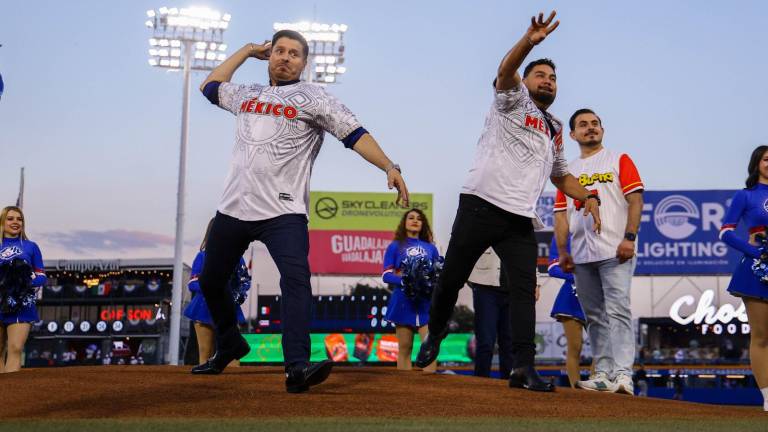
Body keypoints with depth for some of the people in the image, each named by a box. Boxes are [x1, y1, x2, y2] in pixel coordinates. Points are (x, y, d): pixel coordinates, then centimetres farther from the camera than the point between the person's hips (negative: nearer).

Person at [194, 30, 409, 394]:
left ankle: (297, 367, -31)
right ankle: (229, 346, 38)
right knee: (210, 281, 15)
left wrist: (390, 167, -22)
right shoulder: (246, 95, 17)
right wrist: (248, 50, 27)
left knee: (296, 278, -25)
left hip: (283, 213, -5)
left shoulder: (313, 98, 1)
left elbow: (355, 134, -8)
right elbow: (209, 86, 34)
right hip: (232, 209, 6)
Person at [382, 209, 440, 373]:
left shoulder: (431, 248, 14)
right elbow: (386, 274, -2)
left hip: (426, 302, 2)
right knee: (405, 348, 4)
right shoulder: (395, 246, 6)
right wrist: (404, 280, -19)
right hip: (403, 302, -2)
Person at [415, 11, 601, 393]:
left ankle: (523, 368, -9)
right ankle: (434, 336, 28)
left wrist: (588, 197, 16)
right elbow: (505, 72, -17)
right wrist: (530, 41, -36)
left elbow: (561, 176, 35)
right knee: (451, 280, 3)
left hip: (521, 221, 5)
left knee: (524, 289, -7)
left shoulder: (555, 132, 24)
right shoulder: (513, 100, 5)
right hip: (480, 207, -5)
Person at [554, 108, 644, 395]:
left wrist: (629, 237, -14)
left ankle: (623, 374, -18)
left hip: (615, 252, -5)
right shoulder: (567, 171, 20)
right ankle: (603, 373, 12)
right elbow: (561, 215, 16)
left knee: (618, 311, -13)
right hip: (581, 256, 5)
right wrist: (562, 252, 5)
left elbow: (635, 199, -2)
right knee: (595, 316, 7)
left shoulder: (619, 160, 8)